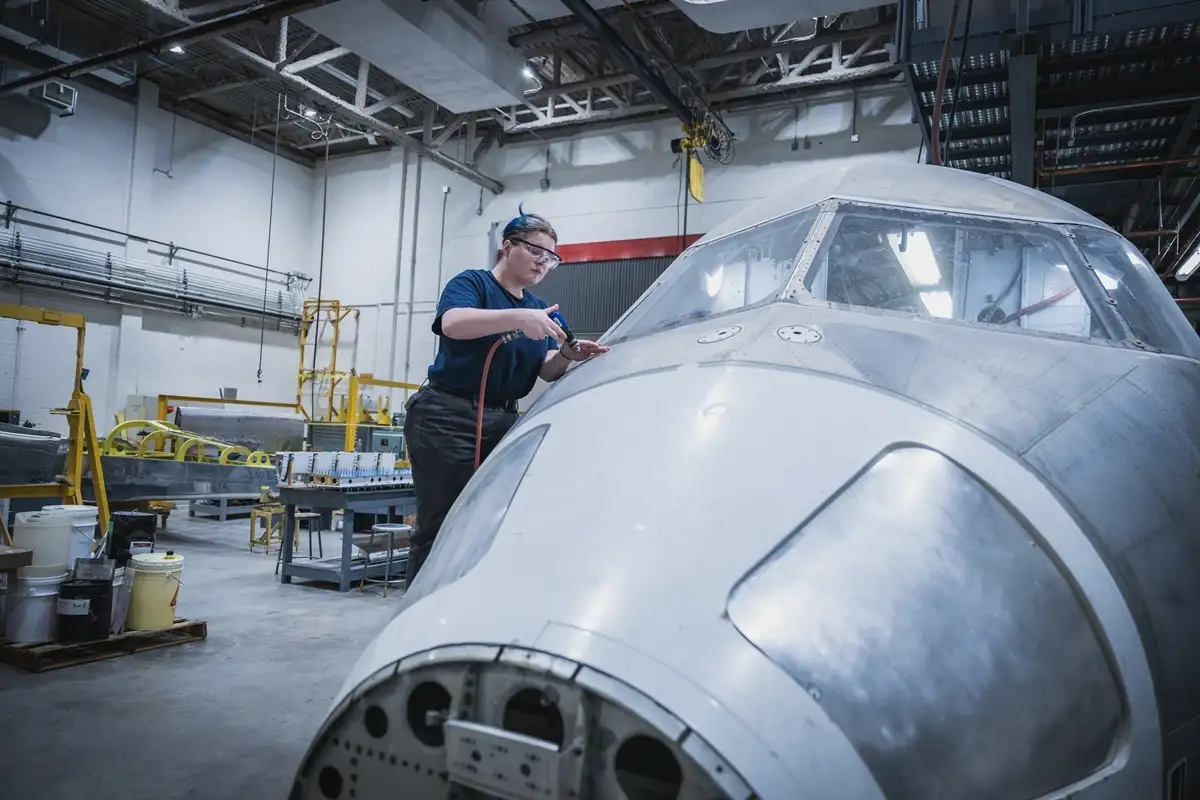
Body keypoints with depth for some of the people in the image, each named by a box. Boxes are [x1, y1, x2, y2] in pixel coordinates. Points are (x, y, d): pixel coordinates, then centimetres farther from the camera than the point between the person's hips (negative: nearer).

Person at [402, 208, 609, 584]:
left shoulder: (538, 306, 18)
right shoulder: (472, 283, -1)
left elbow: (547, 371, 9)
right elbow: (453, 323, -23)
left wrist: (567, 356, -13)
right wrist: (518, 317, -34)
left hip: (503, 422, 6)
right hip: (447, 417, -6)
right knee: (440, 527, -7)